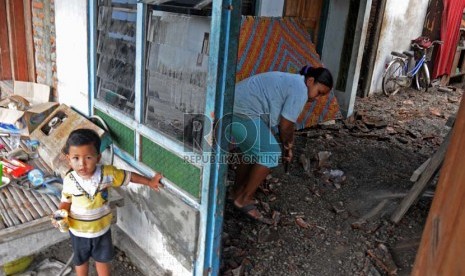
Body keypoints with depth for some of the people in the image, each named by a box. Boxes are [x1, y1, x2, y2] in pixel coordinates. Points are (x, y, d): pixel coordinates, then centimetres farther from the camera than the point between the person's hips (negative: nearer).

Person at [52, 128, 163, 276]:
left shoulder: (108, 173, -23)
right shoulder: (69, 180, -22)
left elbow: (128, 176, -6)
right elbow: (66, 201, -4)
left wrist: (150, 182, -5)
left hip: (102, 228, 0)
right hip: (79, 230, 0)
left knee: (102, 259, 23)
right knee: (81, 260, 25)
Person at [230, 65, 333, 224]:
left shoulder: (293, 82, 21)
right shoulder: (300, 90, -12)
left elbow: (288, 123, 23)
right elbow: (285, 126, -9)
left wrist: (287, 147, 23)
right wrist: (287, 145, 9)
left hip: (232, 106, 11)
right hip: (243, 112, -11)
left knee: (252, 150, 22)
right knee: (270, 153, -7)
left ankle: (237, 192, 31)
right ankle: (244, 200, -1)